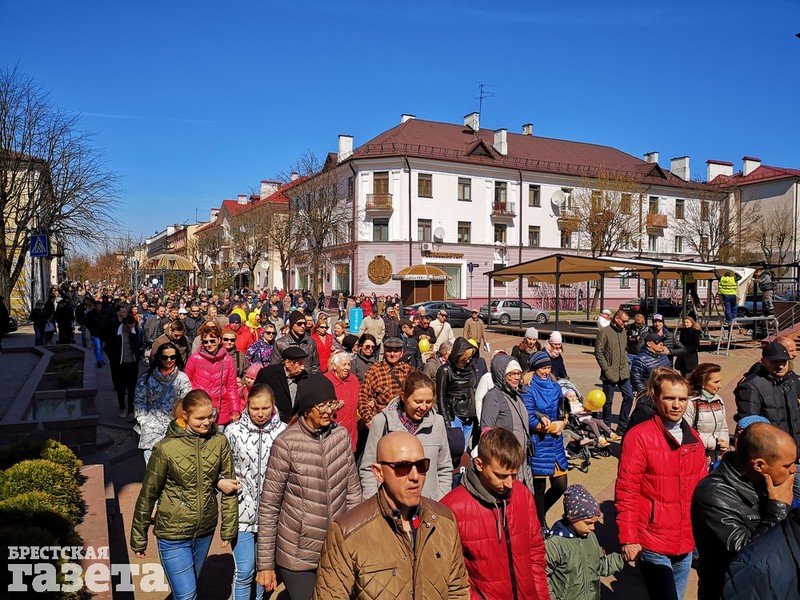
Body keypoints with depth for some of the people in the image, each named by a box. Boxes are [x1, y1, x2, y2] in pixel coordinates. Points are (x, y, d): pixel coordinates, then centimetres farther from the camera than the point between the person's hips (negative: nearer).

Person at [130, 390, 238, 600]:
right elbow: (148, 494, -7)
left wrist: (229, 527, 2)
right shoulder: (166, 448, -17)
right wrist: (139, 538, 0)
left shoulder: (219, 442, -9)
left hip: (205, 531, 4)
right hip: (173, 534, -3)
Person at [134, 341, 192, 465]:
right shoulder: (147, 378, 9)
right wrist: (145, 422, 0)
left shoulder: (182, 378, 3)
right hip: (151, 423, 1)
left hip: (173, 425, -1)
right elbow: (139, 402, 10)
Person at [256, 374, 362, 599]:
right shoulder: (286, 443, -17)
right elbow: (269, 506, -11)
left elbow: (353, 490, 5)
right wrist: (265, 563, -7)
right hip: (297, 555, -4)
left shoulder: (341, 435, -4)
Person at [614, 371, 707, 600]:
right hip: (652, 544, -6)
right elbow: (626, 492, -14)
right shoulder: (638, 436, -14)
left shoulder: (694, 439, 5)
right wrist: (628, 539, -15)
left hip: (686, 544, 6)